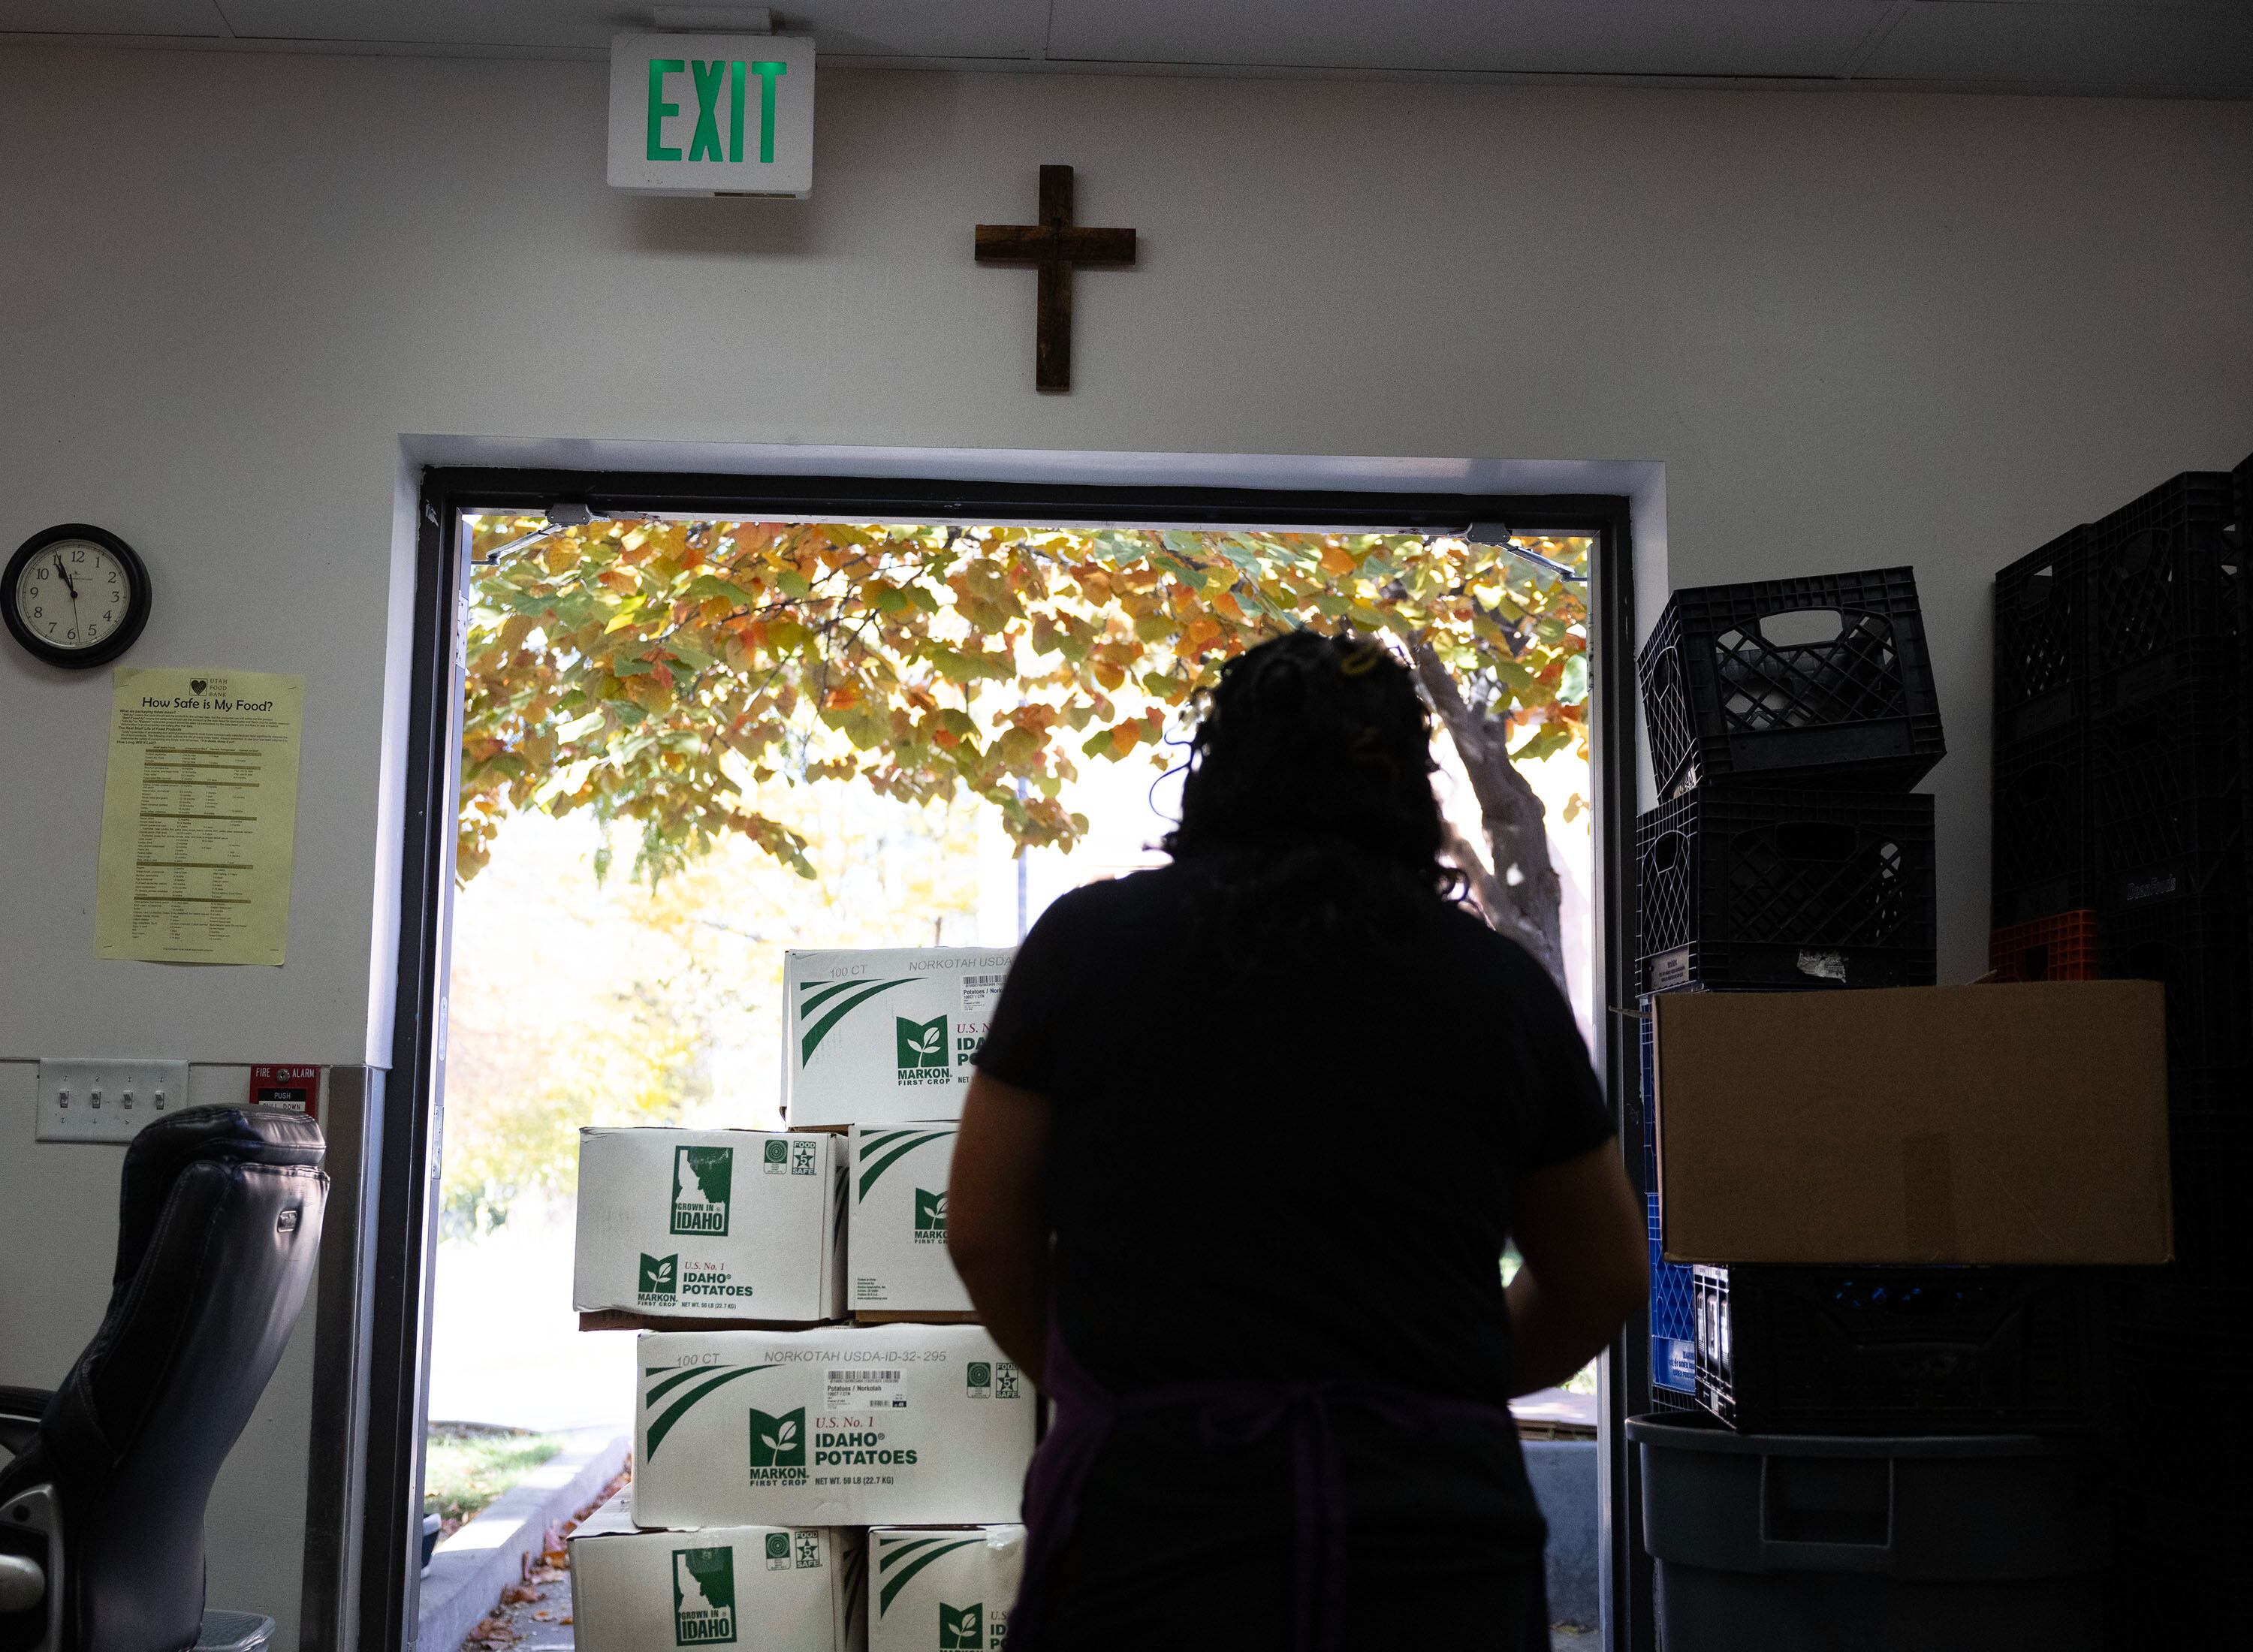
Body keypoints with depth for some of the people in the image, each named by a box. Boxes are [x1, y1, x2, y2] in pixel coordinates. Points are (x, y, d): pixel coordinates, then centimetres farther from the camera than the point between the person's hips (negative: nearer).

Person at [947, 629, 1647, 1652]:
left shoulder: (1088, 941, 1)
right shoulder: (1501, 985, 5)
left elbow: (984, 1233, 7)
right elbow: (1604, 1277, 15)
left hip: (1155, 1506, -1)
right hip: (1437, 1544, 2)